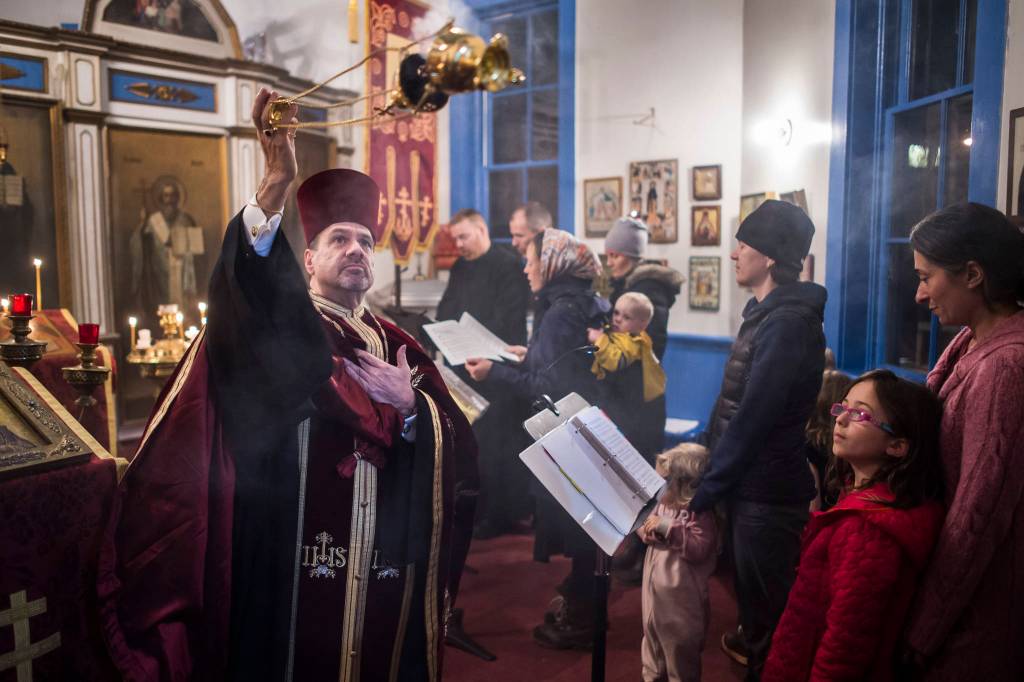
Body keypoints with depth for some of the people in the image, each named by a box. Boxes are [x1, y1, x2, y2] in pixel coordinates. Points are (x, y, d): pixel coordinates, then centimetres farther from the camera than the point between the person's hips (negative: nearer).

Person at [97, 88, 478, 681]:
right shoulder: (275, 326, -1)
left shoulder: (397, 345, 10)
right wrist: (278, 181, -39)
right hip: (293, 564, -4)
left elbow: (457, 450, 4)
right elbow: (245, 281, -26)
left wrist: (410, 406, -14)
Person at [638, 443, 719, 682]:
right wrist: (647, 529, -10)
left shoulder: (701, 514, -20)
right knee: (652, 638, 25)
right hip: (655, 589, 8)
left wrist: (667, 528, -33)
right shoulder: (663, 503, 2)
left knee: (679, 647, 8)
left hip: (680, 598, -8)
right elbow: (647, 529, 14)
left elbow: (699, 549, -31)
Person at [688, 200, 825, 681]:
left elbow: (751, 420, -25)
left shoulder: (786, 324, -23)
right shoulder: (766, 312, 9)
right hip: (748, 482, 9)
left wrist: (704, 493, -19)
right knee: (750, 590, 26)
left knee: (766, 603, 8)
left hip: (765, 493, -9)